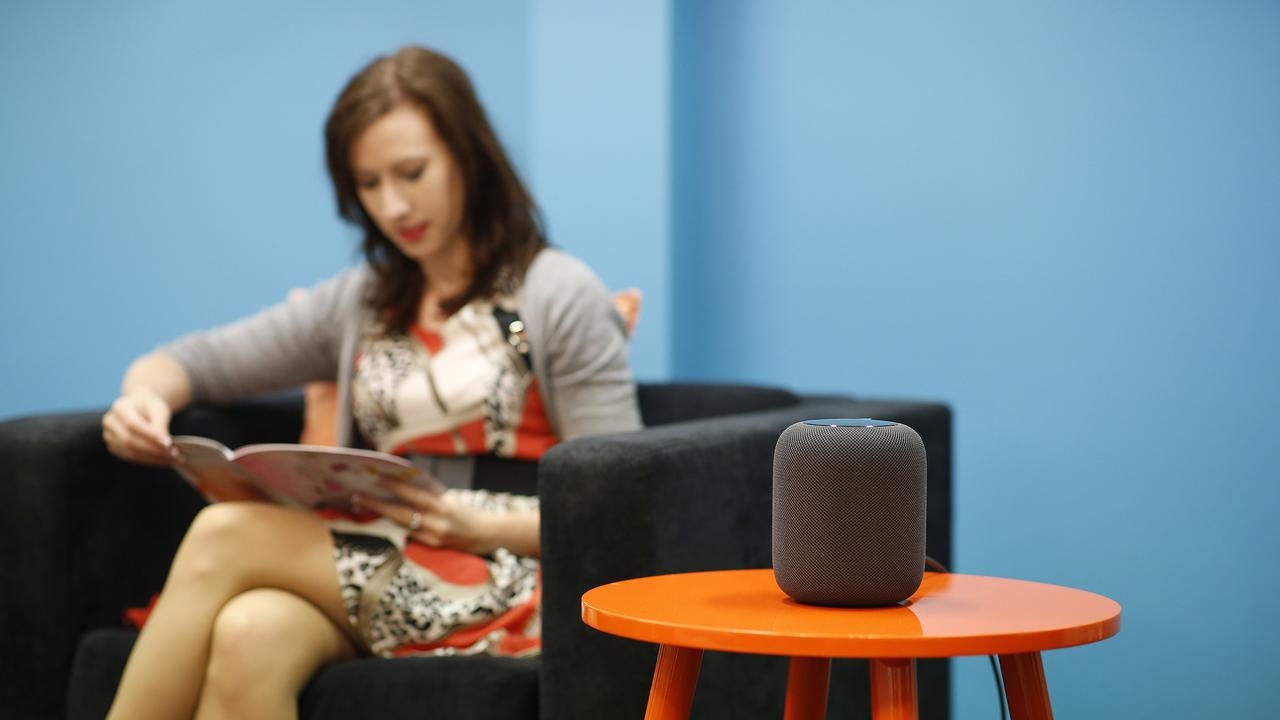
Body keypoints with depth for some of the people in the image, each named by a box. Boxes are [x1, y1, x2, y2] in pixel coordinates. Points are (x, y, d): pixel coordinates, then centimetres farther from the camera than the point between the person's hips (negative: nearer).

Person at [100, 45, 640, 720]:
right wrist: (144, 394, -3)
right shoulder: (358, 303, 19)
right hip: (373, 575, 5)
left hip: (504, 582, -4)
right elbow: (195, 359, 21)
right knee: (250, 637, -33)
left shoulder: (560, 295, 1)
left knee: (224, 534, -25)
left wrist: (485, 528, -19)